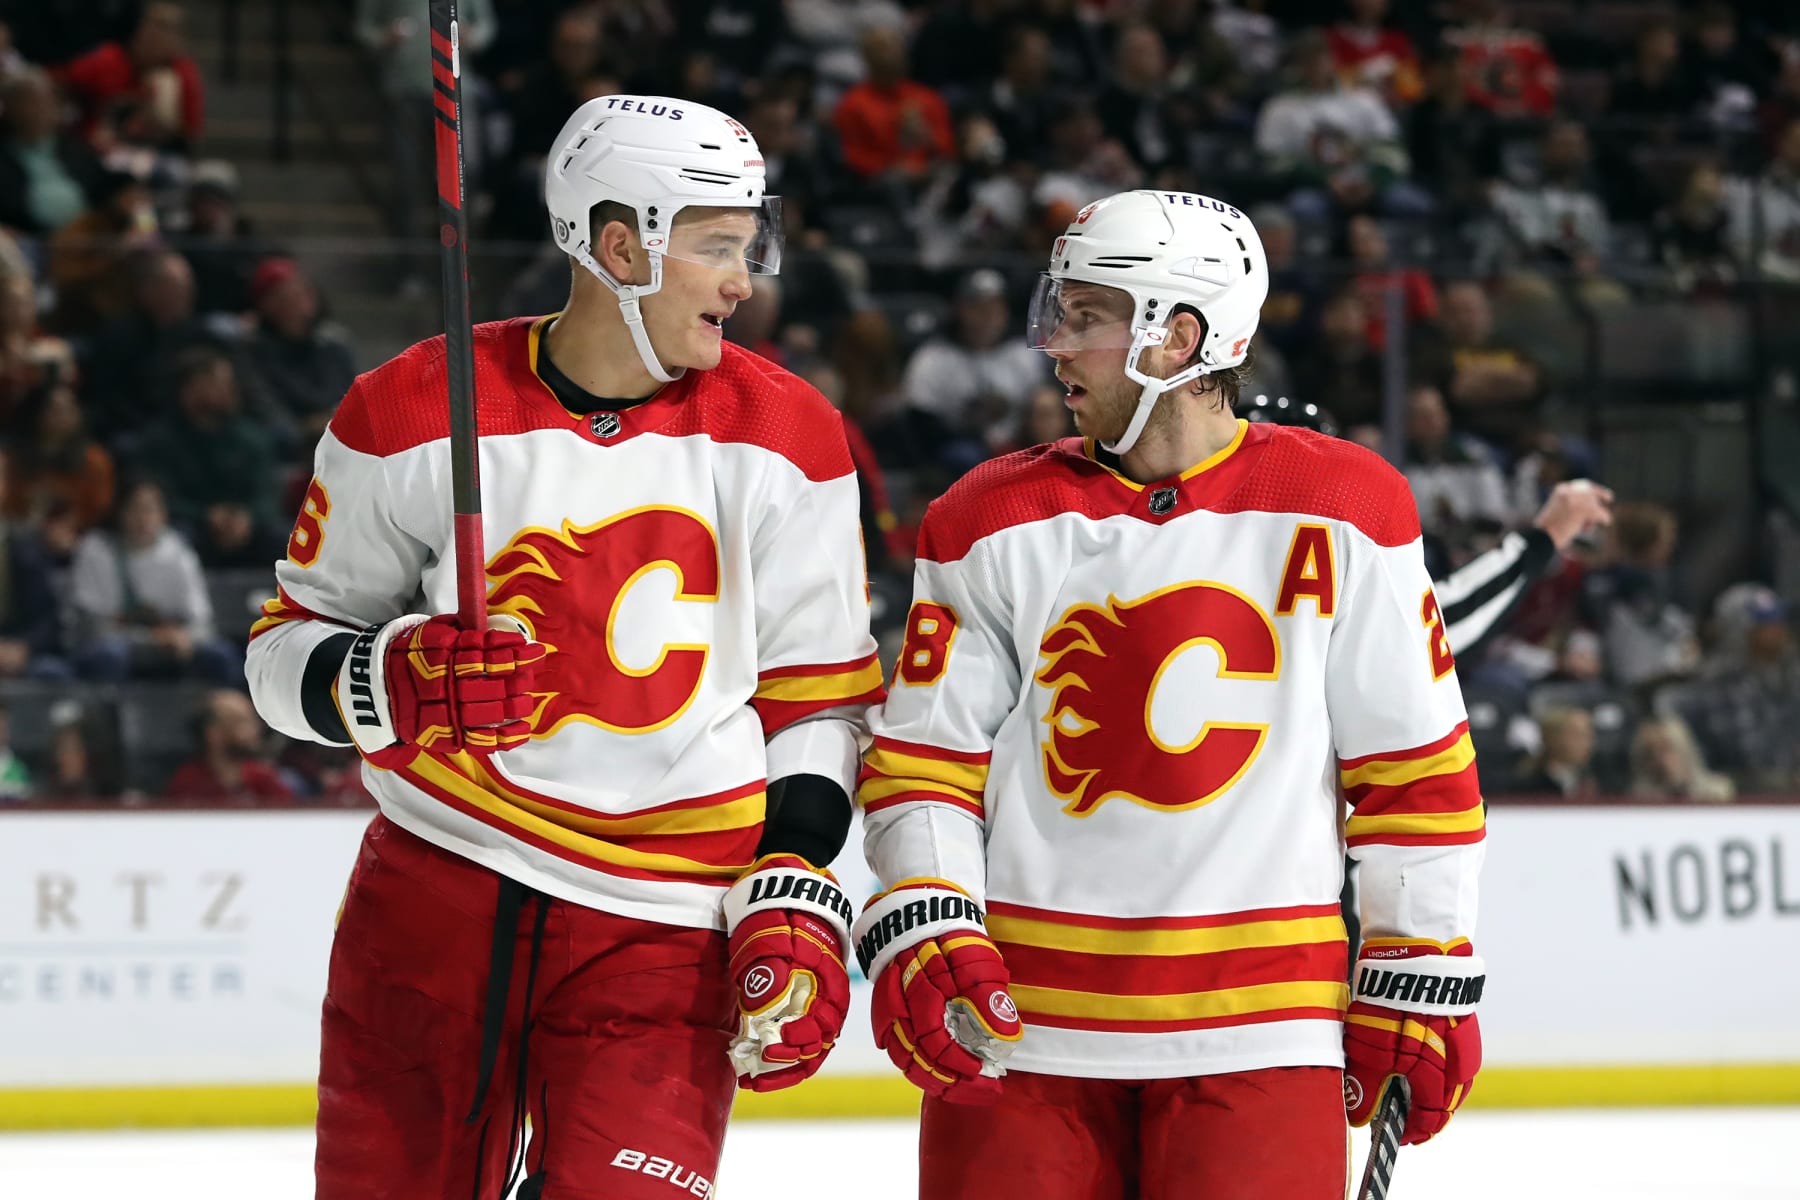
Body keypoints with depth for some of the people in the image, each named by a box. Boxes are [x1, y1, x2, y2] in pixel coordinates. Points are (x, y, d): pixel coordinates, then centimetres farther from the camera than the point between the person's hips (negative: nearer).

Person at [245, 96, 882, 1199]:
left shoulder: (784, 443, 2)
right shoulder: (414, 416, -2)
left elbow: (818, 697, 8)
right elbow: (288, 651, 5)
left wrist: (797, 902, -2)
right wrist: (399, 679, -15)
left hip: (664, 939, 0)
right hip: (434, 899, 0)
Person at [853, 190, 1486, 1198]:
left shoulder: (1341, 513, 2)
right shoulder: (996, 524, 5)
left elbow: (1413, 763, 5)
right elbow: (923, 759, 6)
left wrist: (1421, 982, 4)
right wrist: (923, 928, -10)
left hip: (1259, 1029, -1)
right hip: (1025, 1017, 2)